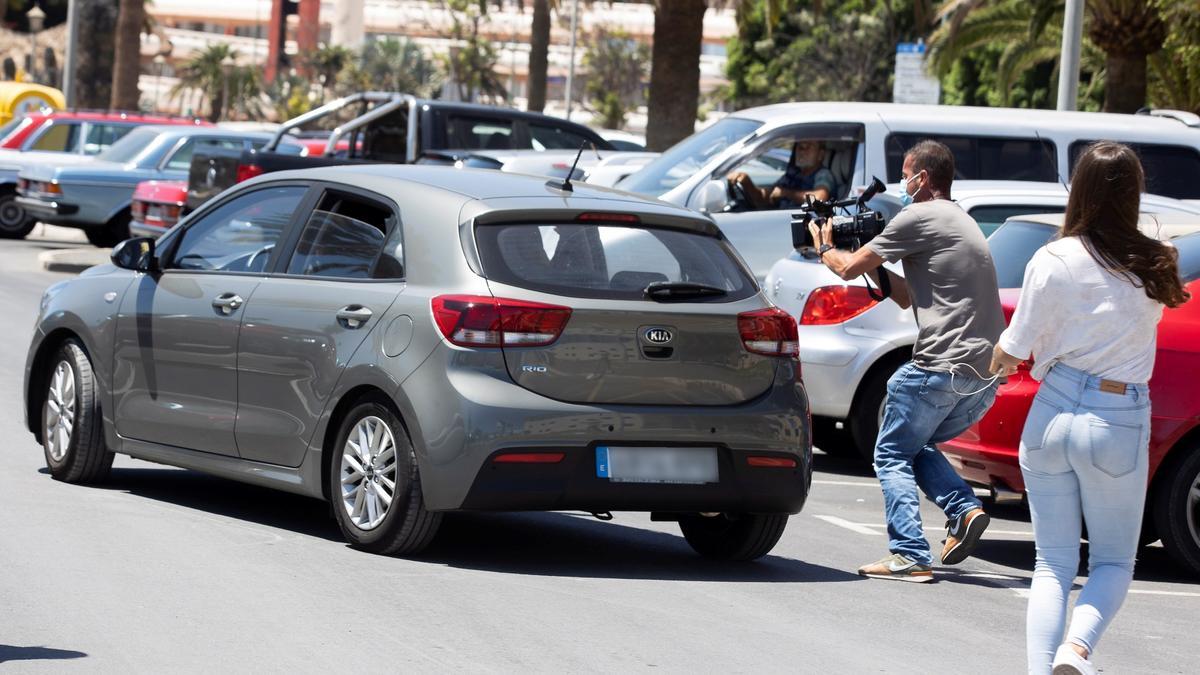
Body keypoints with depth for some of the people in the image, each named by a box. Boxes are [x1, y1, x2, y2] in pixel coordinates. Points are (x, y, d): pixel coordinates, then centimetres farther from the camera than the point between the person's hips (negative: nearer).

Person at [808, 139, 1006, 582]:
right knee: (917, 446, 23)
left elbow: (850, 268, -2)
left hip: (942, 365, -9)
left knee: (892, 455, 3)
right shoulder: (961, 222, 24)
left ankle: (910, 556, -8)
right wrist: (875, 265, 26)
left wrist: (825, 250, 18)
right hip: (986, 372, 9)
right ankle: (965, 509, 1)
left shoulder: (919, 217, -5)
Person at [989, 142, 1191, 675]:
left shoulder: (1054, 261, -9)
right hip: (1118, 424, 0)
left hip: (1053, 413, 0)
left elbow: (1014, 350, -5)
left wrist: (998, 364, 18)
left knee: (1053, 563, 11)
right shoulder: (1153, 267, -5)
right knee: (1113, 562, 15)